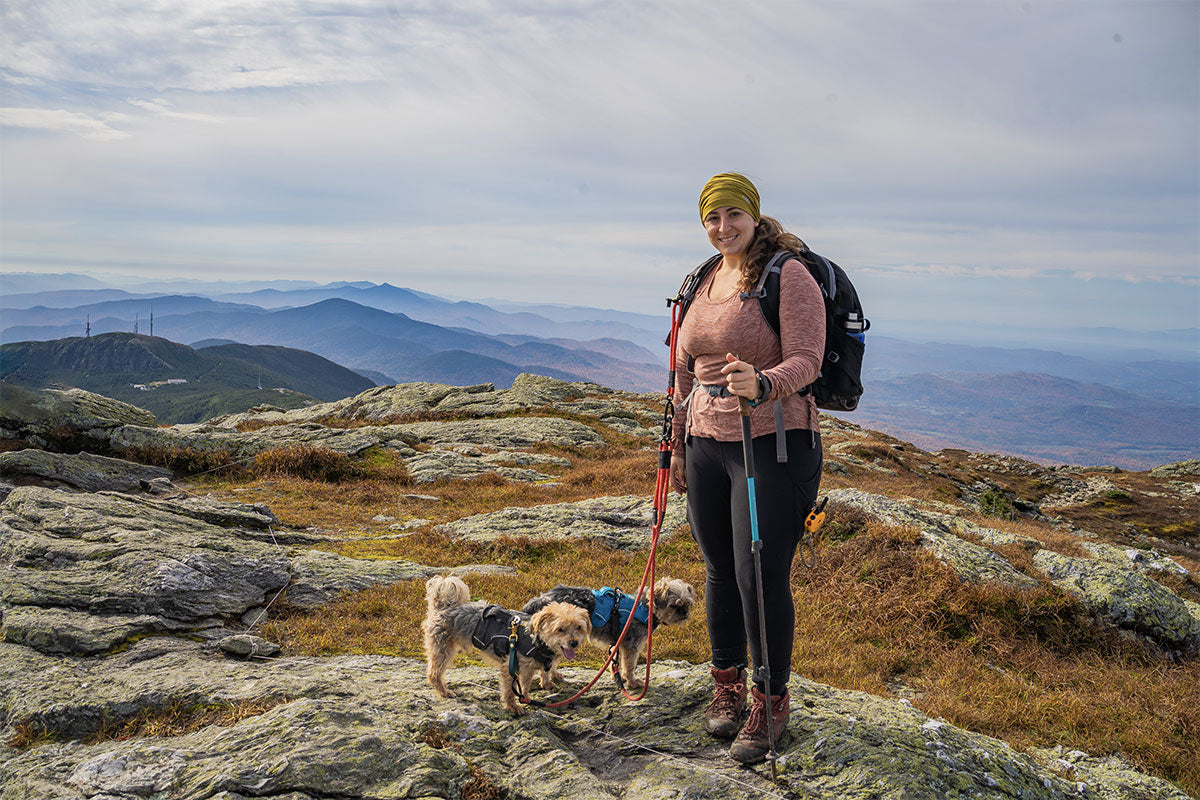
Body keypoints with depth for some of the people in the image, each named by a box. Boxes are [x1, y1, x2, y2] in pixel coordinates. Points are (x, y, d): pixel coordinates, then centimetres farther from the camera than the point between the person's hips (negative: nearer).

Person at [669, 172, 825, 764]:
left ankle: (771, 702, 15)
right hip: (707, 445, 6)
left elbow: (806, 361, -17)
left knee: (762, 577, -4)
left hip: (772, 445, -6)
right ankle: (727, 683, 31)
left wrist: (762, 384, -37)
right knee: (720, 571, 12)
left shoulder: (789, 276, -7)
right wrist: (679, 445, 19)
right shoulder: (702, 283, 14)